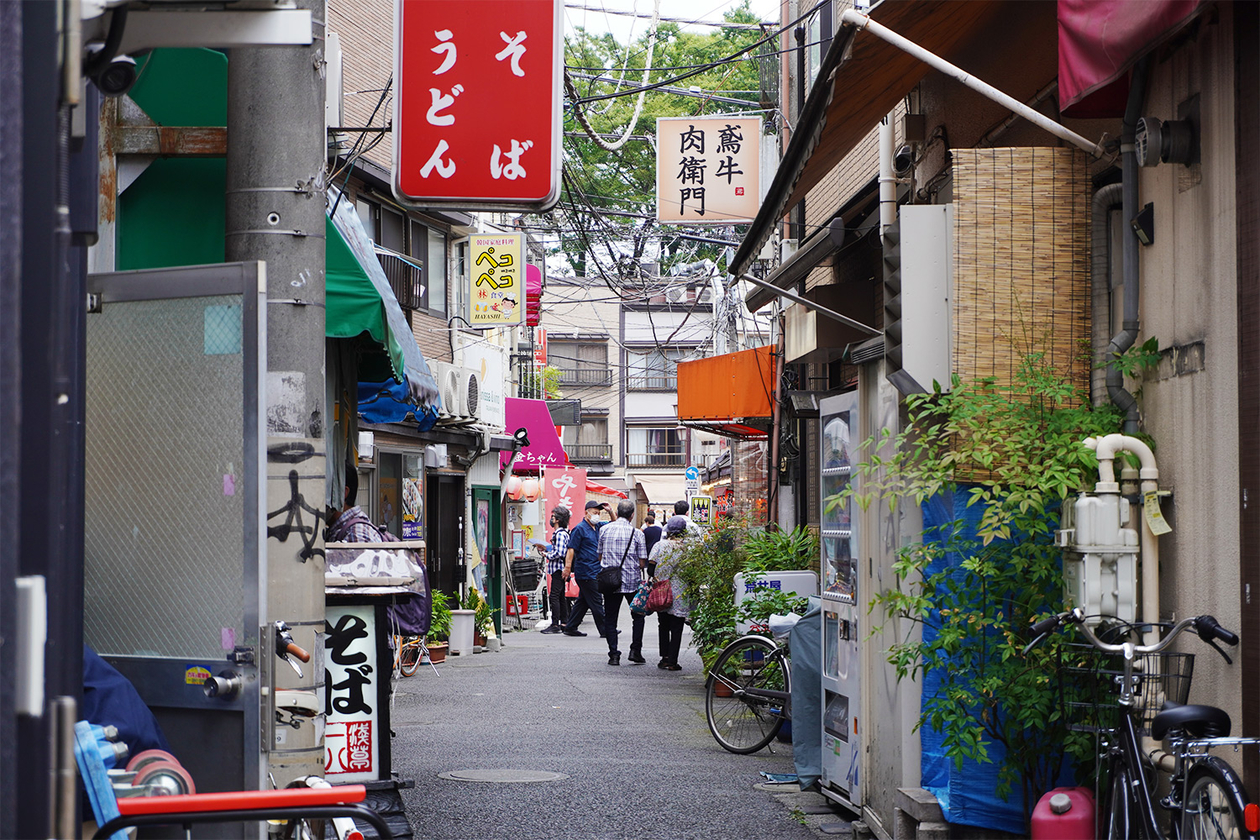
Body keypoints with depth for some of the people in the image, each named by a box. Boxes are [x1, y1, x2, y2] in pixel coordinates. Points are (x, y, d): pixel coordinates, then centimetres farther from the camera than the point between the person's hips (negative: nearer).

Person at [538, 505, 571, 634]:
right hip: (558, 569, 11)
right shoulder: (561, 532, 15)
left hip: (559, 569, -11)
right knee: (561, 596, 14)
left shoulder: (560, 534, -17)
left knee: (554, 596, -10)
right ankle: (563, 623, 18)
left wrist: (547, 555, -10)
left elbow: (559, 553, -23)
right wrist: (546, 549, 15)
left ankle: (555, 624, -11)